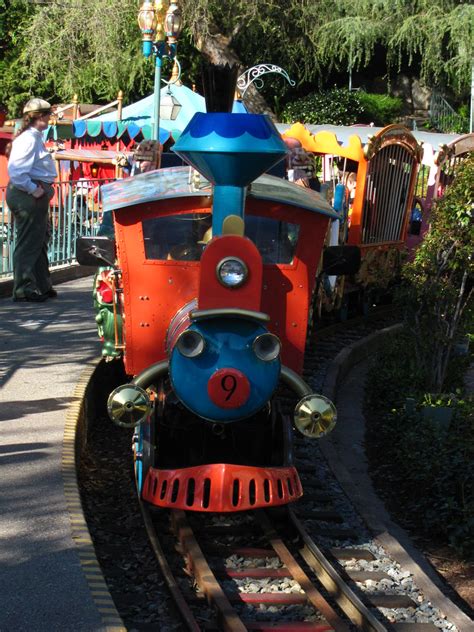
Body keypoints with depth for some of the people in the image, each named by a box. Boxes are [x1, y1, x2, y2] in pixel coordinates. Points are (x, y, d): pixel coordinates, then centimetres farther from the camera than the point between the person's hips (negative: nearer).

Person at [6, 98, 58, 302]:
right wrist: (33, 189, -21)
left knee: (40, 240, 17)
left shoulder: (35, 138, 16)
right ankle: (24, 289, 1)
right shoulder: (28, 139, -17)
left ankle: (42, 286, 28)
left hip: (36, 196, 11)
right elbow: (16, 170, -26)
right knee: (28, 243, -5)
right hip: (27, 197, -11)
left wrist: (43, 188, 12)